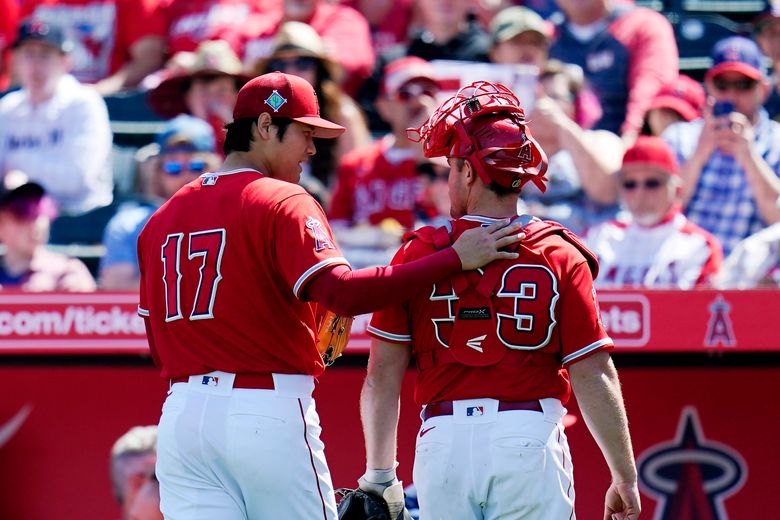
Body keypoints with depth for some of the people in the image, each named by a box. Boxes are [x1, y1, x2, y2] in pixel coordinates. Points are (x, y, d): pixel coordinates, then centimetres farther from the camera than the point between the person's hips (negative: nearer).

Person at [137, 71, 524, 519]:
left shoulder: (162, 218, 15)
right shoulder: (283, 203, -6)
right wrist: (455, 259, -20)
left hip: (181, 414, 6)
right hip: (269, 413, -6)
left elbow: (158, 345, 15)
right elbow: (342, 292, -22)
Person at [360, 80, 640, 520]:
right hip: (530, 439, -1)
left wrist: (380, 476, 8)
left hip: (442, 444, 1)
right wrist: (625, 478, 1)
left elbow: (382, 377, 2)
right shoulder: (559, 257, 1)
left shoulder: (417, 255, 4)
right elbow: (594, 376, -5)